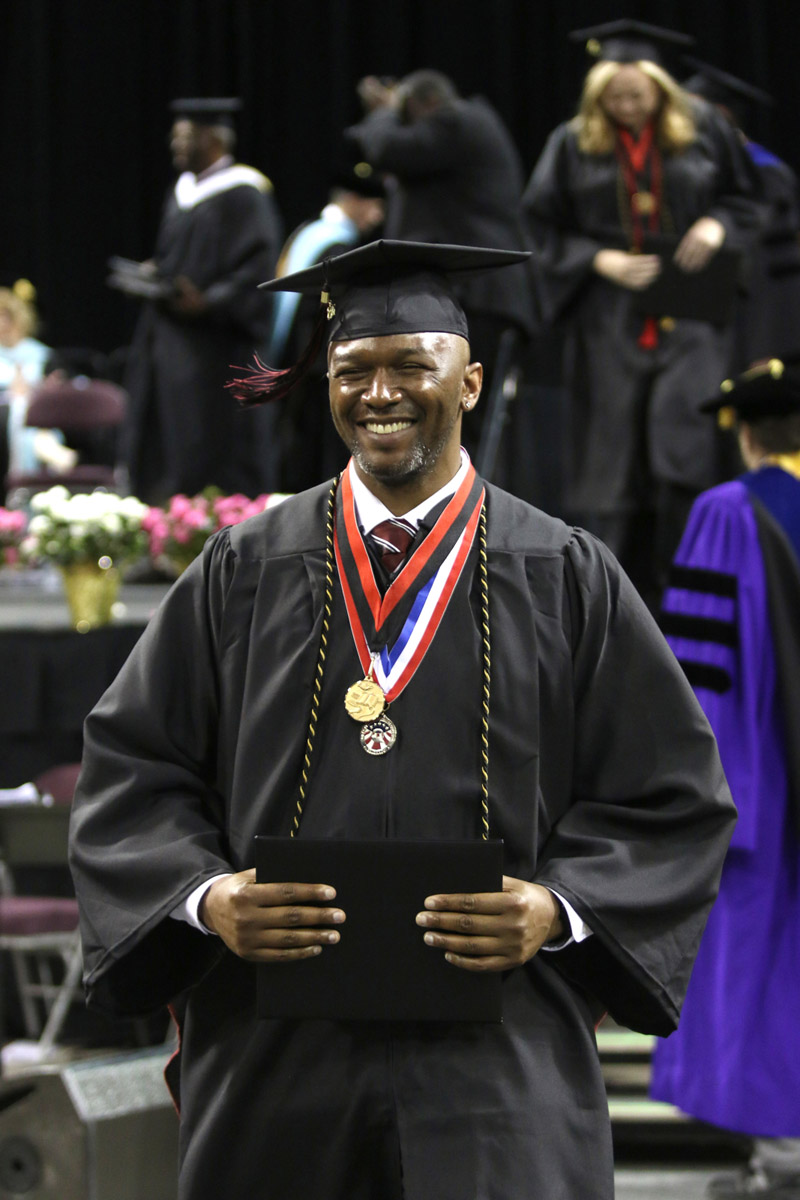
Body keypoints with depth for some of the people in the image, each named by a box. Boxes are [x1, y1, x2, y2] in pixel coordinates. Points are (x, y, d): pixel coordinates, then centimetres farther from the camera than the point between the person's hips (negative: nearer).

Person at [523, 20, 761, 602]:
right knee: (614, 451, 1)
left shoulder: (704, 129, 1)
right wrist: (602, 260, -10)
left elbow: (744, 196, 13)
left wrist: (718, 225, -9)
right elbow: (545, 227, 5)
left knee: (686, 443, -13)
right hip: (612, 324, 1)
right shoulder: (574, 144, 2)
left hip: (689, 312, -1)